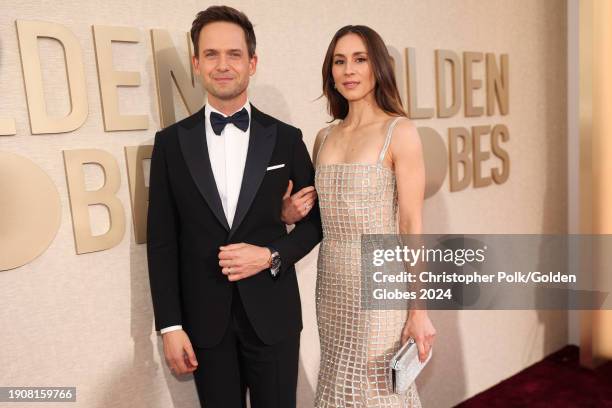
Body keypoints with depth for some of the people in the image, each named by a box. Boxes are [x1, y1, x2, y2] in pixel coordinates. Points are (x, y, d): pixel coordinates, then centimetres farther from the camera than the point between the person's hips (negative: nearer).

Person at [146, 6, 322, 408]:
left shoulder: (285, 138, -1)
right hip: (205, 318, 1)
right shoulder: (171, 142, -1)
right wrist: (170, 325, -3)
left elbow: (316, 218, 4)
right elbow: (162, 240, 0)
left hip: (272, 313, 0)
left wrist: (272, 255, -13)